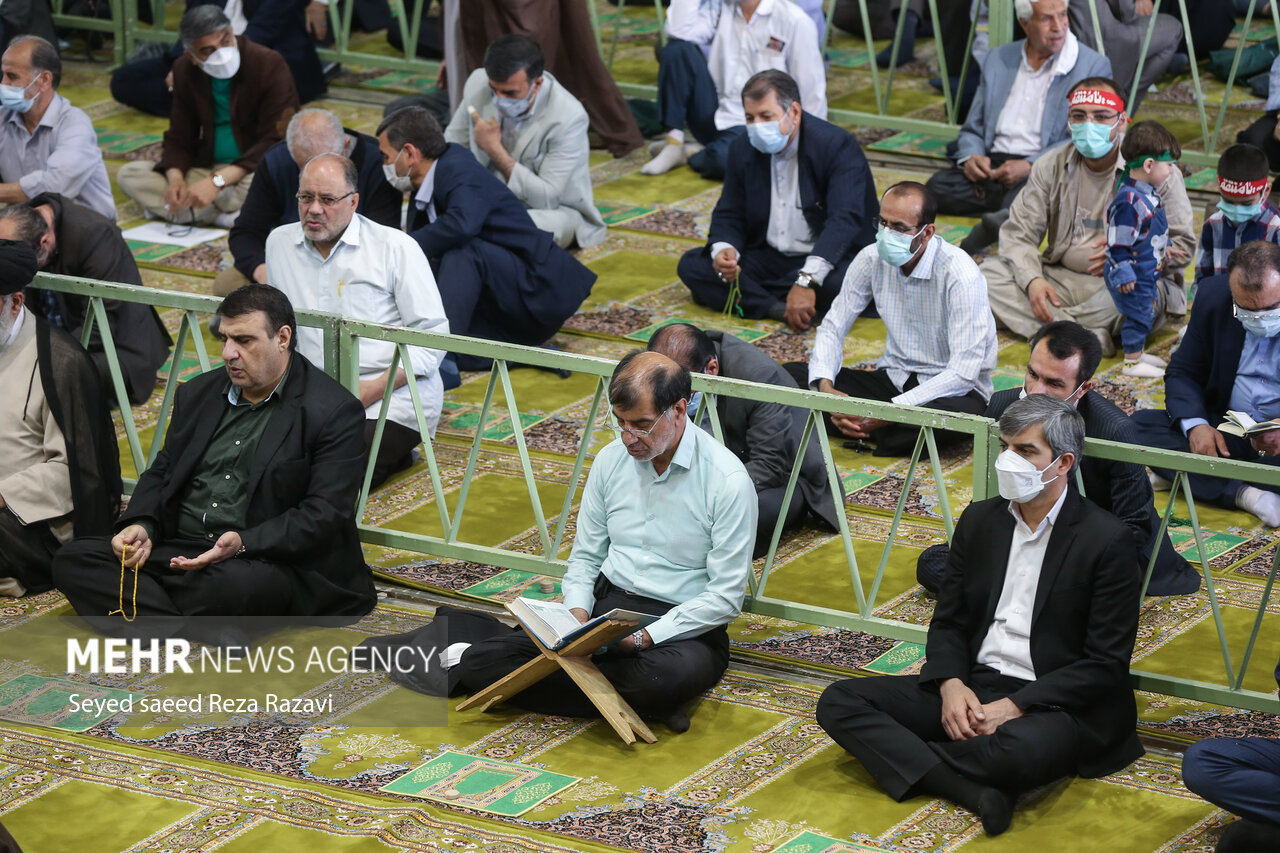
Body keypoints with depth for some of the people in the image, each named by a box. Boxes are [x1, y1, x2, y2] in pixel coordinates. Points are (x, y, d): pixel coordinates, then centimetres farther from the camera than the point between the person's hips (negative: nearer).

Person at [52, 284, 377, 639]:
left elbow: (325, 514, -12)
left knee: (233, 584, -42)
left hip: (270, 562, -6)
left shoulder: (335, 412, -5)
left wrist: (243, 544, -26)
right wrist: (142, 526, -3)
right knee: (73, 559, -17)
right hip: (179, 550, 7)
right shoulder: (199, 393, 17)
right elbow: (161, 473, 21)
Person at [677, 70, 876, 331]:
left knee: (842, 281, -40)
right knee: (691, 265, -14)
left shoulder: (837, 146, -16)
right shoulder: (743, 150, 3)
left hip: (825, 259, -5)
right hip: (768, 258, 6)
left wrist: (807, 281, -41)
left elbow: (845, 220, -28)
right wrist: (723, 249, -19)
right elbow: (728, 215, 9)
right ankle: (779, 308, -27)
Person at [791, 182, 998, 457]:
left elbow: (963, 373, -26)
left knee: (960, 412, -43)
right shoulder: (872, 259, -6)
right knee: (793, 375, -12)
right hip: (893, 379, 5)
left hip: (950, 389, -5)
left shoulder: (960, 274, -22)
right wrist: (824, 387, -19)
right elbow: (832, 328, 2)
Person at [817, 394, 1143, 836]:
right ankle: (970, 789, -28)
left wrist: (1012, 707, -18)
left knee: (1023, 749, -42)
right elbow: (948, 622, 13)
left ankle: (902, 756, -14)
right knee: (839, 701, -12)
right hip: (973, 688, 6)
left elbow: (1105, 665, -11)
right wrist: (952, 685, -10)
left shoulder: (1107, 541, -9)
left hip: (1055, 702, -6)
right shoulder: (980, 520, 10)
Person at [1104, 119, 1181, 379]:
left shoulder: (1148, 193, 4)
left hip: (1147, 272, 10)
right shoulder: (1129, 201, -29)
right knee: (1138, 315, 0)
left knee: (1149, 310, 21)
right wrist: (1123, 275, -22)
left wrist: (1165, 248, 30)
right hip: (1132, 277, -10)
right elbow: (1117, 242, -26)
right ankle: (1132, 362, 13)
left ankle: (1138, 352, 36)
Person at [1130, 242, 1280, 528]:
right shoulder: (1214, 297, -3)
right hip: (1224, 428, 4)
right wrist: (1195, 425, -18)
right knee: (1139, 423, -19)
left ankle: (1189, 475, -27)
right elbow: (1182, 373, 4)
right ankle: (1243, 494, -32)